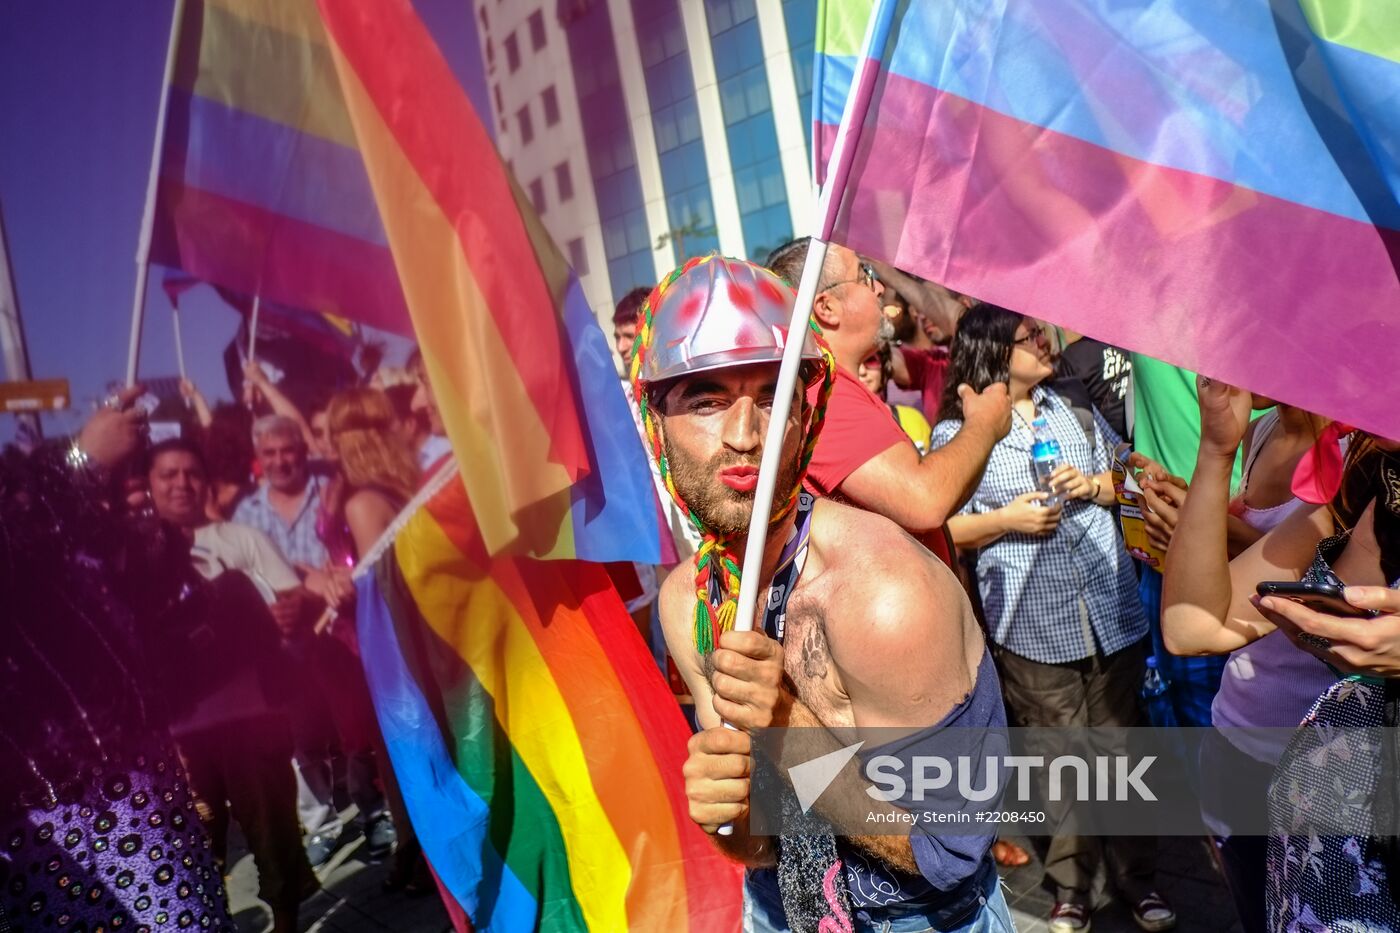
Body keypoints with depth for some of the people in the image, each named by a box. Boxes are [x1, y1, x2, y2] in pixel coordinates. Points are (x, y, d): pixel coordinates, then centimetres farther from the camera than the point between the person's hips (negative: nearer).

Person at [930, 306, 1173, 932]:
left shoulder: (1074, 406, 8)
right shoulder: (956, 431, -6)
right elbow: (939, 529, -6)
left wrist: (1094, 485, -4)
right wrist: (1006, 518, -17)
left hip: (1110, 611, 4)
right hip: (1032, 623, -4)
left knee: (1120, 748, 14)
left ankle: (1136, 877, 32)